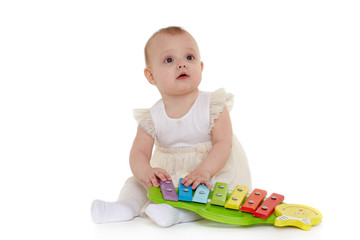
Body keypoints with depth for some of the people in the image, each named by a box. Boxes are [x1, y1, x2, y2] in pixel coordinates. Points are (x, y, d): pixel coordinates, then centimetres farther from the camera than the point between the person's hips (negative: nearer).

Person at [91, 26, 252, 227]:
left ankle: (179, 212, -38)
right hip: (169, 174, 3)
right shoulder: (152, 118, -6)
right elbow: (139, 152, -9)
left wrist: (203, 171, -37)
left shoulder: (213, 106, -13)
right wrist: (146, 171, -33)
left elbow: (223, 144, -19)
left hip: (214, 167, -3)